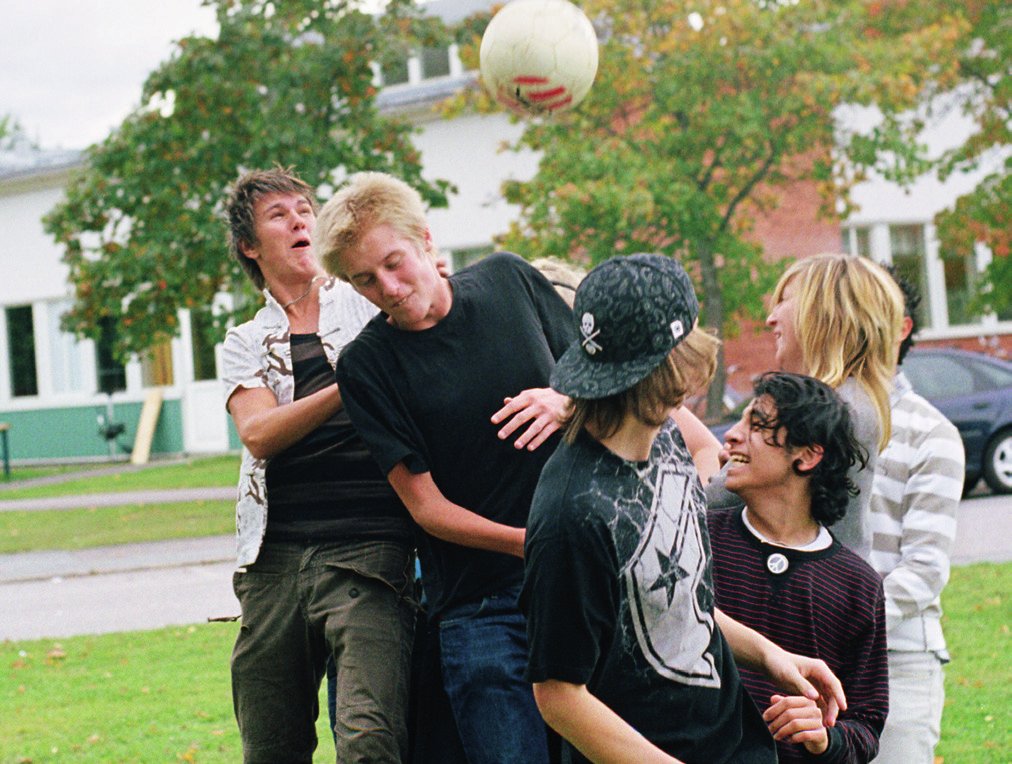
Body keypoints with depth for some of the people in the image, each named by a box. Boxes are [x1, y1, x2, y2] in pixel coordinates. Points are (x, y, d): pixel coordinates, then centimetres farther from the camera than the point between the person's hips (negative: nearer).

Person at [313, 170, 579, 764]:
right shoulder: (366, 364, -4)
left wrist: (565, 401, -8)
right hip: (476, 605, -2)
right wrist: (526, 542, -19)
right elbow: (425, 504, -6)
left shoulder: (510, 280, 5)